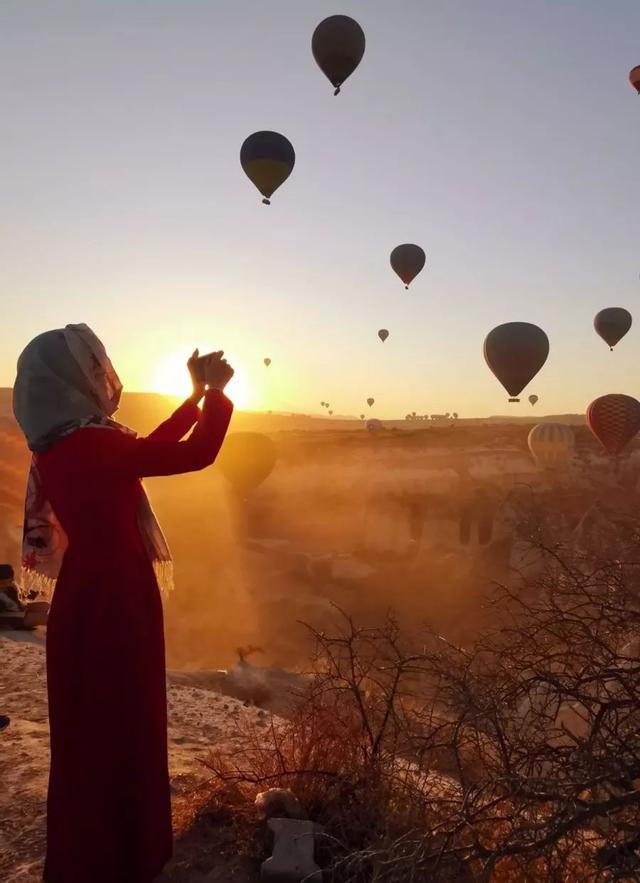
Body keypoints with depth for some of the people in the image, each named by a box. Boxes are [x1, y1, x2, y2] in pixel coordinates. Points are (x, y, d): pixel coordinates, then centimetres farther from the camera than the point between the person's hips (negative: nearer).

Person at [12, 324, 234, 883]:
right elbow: (195, 455, -21)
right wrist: (215, 391, -6)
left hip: (91, 599, 10)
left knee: (94, 736, 24)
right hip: (111, 607, -9)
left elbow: (149, 449, 15)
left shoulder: (64, 444, 4)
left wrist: (198, 395, 15)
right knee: (115, 735, 8)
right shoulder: (90, 444, -23)